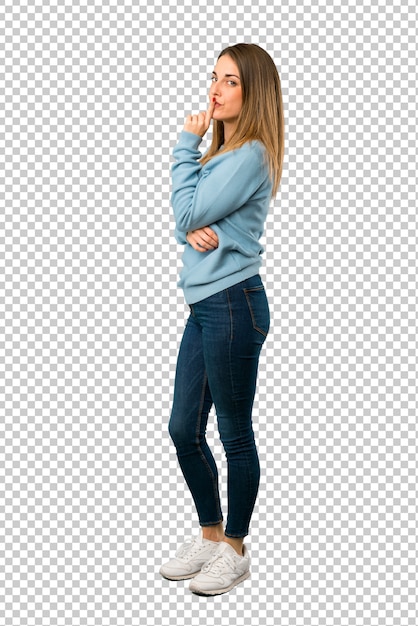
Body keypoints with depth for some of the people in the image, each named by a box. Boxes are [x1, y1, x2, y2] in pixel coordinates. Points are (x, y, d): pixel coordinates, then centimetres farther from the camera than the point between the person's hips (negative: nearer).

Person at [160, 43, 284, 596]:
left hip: (233, 305, -9)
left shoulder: (250, 156, -13)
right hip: (204, 306, 10)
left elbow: (188, 212, -14)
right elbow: (186, 222, 15)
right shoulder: (219, 153, 17)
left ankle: (235, 550, 19)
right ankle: (211, 536, 30)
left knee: (235, 434, 3)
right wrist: (190, 232, -9)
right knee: (184, 430, 14)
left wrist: (186, 145, -3)